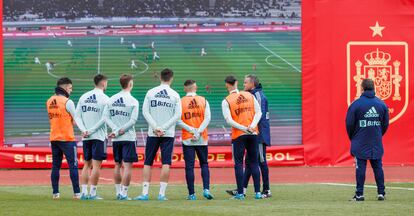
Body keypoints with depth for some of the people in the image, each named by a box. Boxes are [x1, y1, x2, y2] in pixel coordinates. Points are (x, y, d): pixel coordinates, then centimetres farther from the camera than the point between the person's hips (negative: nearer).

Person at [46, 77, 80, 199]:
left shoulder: (49, 101, 9)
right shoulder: (67, 102, -11)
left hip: (54, 138, 6)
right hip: (67, 138, -6)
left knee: (55, 166, 9)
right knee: (73, 165, -3)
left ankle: (55, 193, 8)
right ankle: (76, 193, -6)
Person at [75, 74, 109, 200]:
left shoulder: (83, 97, 9)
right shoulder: (105, 99, -7)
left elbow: (77, 116, 4)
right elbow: (104, 119, -14)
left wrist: (83, 130, -4)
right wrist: (92, 130, -10)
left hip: (86, 137, 5)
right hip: (99, 136, -5)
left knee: (87, 164, 12)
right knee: (96, 165, -3)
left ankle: (84, 192, 9)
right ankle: (92, 193, -5)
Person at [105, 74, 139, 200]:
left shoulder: (111, 99, 6)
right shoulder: (133, 101, -8)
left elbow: (107, 117, 0)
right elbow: (133, 120, -14)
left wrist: (116, 130, -7)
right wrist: (120, 131, -9)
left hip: (115, 138, 5)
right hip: (129, 138, -5)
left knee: (117, 165, 14)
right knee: (128, 166, -3)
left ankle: (118, 192, 17)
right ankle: (123, 193, -7)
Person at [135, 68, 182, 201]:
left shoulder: (151, 93, 2)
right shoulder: (175, 95, 0)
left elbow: (145, 112, -3)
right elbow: (177, 115, -5)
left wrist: (155, 128, -6)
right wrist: (163, 128, -7)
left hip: (152, 134, 1)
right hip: (168, 134, -1)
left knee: (148, 163, 5)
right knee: (166, 163, 0)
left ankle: (145, 193, 0)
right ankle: (162, 193, -6)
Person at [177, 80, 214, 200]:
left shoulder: (181, 102, -1)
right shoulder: (203, 101, 2)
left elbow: (178, 120, -9)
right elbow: (207, 118, -7)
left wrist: (191, 130, -9)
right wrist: (198, 132, -10)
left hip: (187, 139, -1)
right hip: (202, 138, 1)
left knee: (189, 166, 1)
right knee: (204, 164, 11)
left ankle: (191, 194, 0)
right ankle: (206, 189, -5)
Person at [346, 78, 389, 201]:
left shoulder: (356, 104, -9)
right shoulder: (382, 104, 2)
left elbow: (349, 124, -4)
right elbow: (385, 124, 9)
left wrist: (353, 138, 13)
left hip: (360, 145, -3)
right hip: (376, 144, 3)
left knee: (360, 168, -1)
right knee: (378, 167, 8)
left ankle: (359, 194, -2)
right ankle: (381, 193, 7)